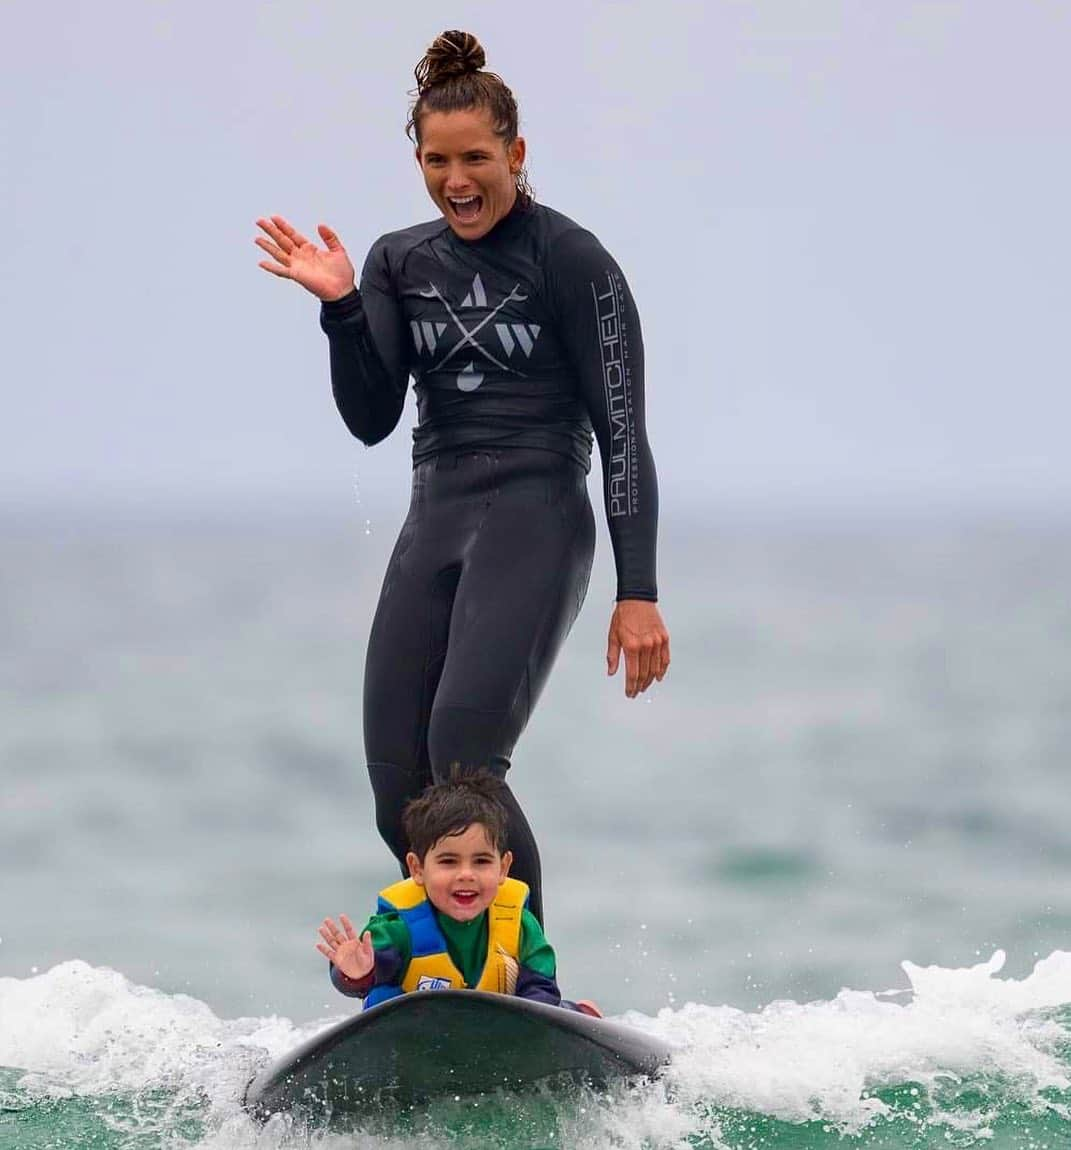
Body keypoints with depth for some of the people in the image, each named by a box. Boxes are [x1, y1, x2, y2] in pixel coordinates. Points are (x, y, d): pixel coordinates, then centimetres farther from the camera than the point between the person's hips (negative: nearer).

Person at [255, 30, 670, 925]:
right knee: (400, 802, 0)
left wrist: (638, 592, -11)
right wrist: (341, 309, -9)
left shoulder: (571, 262, -3)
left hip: (537, 523, -6)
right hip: (433, 527, 6)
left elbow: (623, 432, -5)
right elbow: (371, 418, 7)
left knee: (465, 756, -25)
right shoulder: (400, 263, 13)